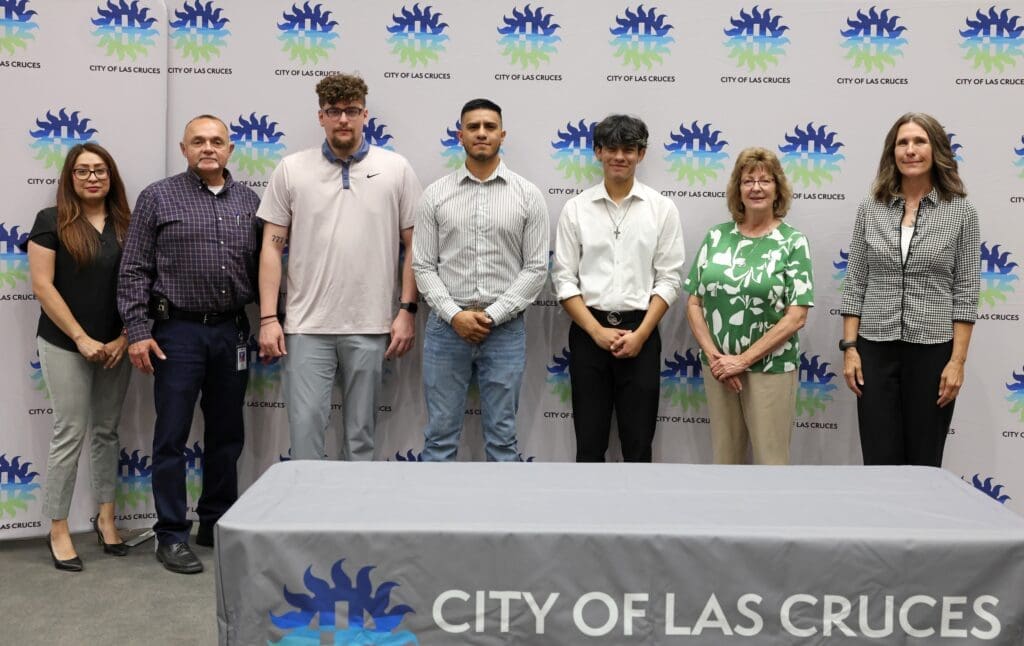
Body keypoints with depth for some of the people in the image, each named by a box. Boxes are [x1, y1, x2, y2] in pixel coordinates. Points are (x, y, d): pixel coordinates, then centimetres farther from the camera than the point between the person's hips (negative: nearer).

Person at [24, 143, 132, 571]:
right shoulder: (52, 222, -4)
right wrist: (82, 338, -13)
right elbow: (42, 286, -10)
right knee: (71, 434, -2)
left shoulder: (125, 226, 6)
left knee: (107, 432, 12)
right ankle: (58, 532, 8)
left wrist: (125, 338, -4)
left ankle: (106, 518, 24)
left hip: (116, 346, 4)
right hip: (66, 346, -4)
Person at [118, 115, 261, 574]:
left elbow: (262, 267, 12)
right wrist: (137, 331, -10)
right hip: (179, 332, -3)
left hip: (232, 332, 4)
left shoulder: (248, 201, 10)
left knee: (227, 434, 11)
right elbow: (134, 271, -3)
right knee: (172, 436, 1)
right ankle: (172, 536, 10)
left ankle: (217, 524, 25)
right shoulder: (158, 197, 0)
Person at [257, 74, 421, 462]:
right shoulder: (291, 170, 4)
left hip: (370, 328, 0)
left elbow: (413, 246, 5)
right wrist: (268, 318, -3)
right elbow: (272, 246, 3)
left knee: (361, 435, 10)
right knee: (305, 429, 1)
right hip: (307, 326, 0)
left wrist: (407, 310, -3)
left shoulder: (396, 169, 3)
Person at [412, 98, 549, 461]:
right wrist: (454, 315, -12)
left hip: (505, 330, 0)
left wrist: (492, 316, -11)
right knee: (440, 436, 8)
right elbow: (423, 267, 1)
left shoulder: (528, 196, 1)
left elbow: (536, 268, -2)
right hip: (446, 327, 1)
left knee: (502, 439, 8)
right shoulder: (435, 195, 3)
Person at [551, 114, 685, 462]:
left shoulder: (662, 208, 2)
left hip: (640, 332, 0)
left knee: (638, 442, 7)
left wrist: (640, 334, -11)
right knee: (589, 441, 8)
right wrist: (597, 331, -10)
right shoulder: (575, 208, 2)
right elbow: (564, 279, 0)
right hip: (588, 332, 0)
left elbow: (669, 278, -1)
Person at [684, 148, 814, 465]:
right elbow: (694, 303, 5)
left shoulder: (793, 242, -4)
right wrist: (713, 355, -8)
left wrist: (743, 359, -13)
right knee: (724, 457, 12)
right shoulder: (716, 236, 5)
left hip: (771, 370, -3)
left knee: (771, 459, 3)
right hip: (718, 368, 3)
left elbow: (796, 317, -9)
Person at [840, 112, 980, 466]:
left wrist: (958, 360, -8)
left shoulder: (961, 211, -1)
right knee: (879, 460, 5)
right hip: (876, 348, 1)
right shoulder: (870, 209, 4)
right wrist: (849, 347, -2)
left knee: (924, 461, 7)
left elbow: (965, 292, -2)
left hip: (933, 349, -1)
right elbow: (854, 284, 5)